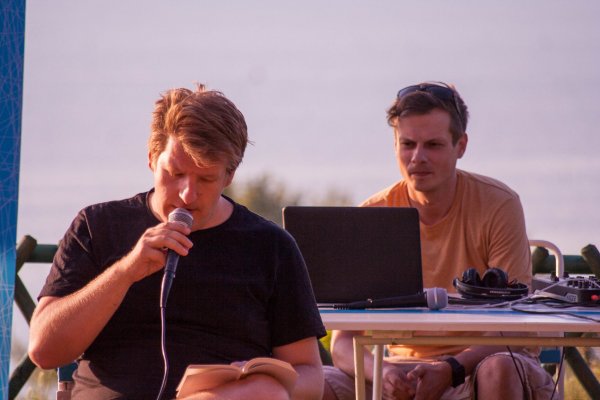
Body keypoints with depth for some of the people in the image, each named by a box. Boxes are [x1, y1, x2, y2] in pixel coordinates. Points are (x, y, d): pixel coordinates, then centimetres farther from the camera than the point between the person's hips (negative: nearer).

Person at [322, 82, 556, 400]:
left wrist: (450, 370, -31)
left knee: (498, 371, -37)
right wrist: (380, 371, -28)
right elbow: (343, 343, -5)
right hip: (404, 365, 2)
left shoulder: (499, 205, -9)